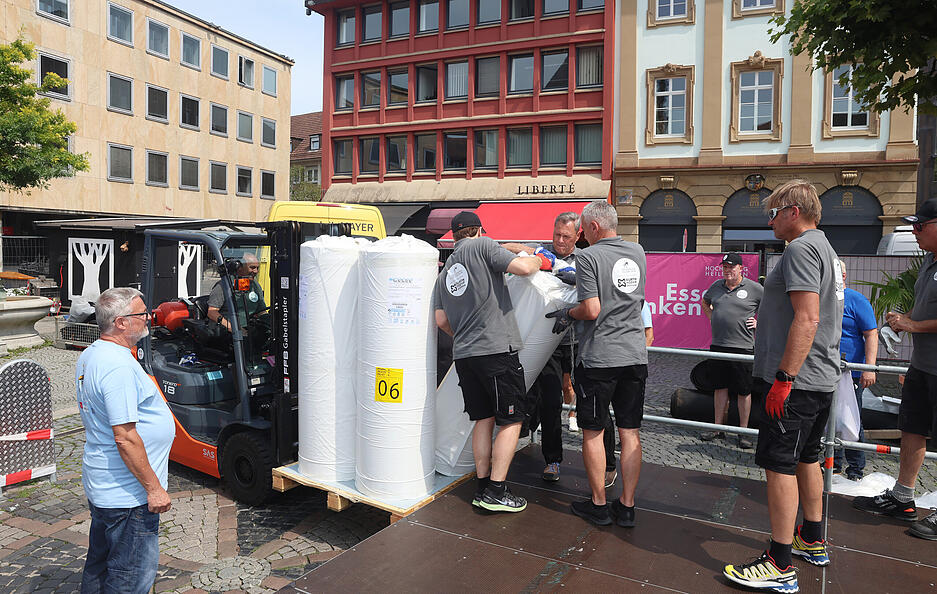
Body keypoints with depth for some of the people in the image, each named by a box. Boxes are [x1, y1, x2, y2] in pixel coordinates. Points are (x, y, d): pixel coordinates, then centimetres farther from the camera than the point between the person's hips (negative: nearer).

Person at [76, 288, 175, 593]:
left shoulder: (90, 356, 8)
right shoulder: (119, 366, -25)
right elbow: (125, 438, -27)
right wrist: (154, 488, -20)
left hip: (100, 485, 10)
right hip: (127, 494, -10)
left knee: (99, 564, 24)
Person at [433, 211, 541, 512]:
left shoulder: (445, 271, 20)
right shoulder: (482, 246, 0)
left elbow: (441, 320, 16)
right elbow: (522, 267, -13)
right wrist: (539, 259, 8)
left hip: (463, 355, 7)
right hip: (497, 349, -7)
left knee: (484, 419, 15)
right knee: (511, 420, 1)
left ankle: (482, 487, 20)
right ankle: (496, 492, 1)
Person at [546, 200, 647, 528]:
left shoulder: (588, 257, -11)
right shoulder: (638, 253, 9)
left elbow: (591, 310, -17)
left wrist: (567, 313, 4)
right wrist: (574, 276, 31)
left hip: (598, 358, -5)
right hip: (635, 356, 6)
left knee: (593, 432, 8)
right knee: (630, 432, 10)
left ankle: (598, 504, 17)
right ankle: (626, 506, 17)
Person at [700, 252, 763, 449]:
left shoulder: (754, 288, -3)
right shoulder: (716, 286, 10)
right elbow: (705, 301, 30)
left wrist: (760, 322, -3)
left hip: (742, 347, -4)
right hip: (718, 345, 4)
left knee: (744, 391, 2)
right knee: (720, 387, 11)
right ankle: (718, 427, 19)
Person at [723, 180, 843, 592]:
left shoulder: (801, 249, -15)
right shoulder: (826, 249, 18)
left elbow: (807, 318, -24)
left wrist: (783, 377, -24)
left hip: (795, 380, -11)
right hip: (821, 378, 11)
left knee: (780, 465, -5)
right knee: (805, 458, 20)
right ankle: (812, 541, 34)